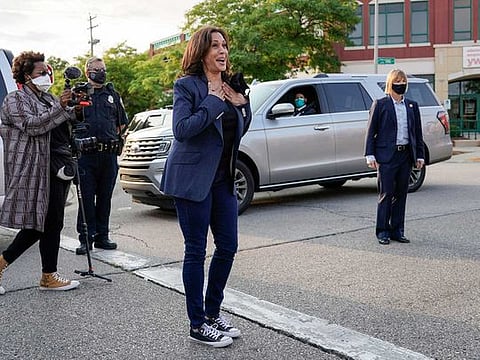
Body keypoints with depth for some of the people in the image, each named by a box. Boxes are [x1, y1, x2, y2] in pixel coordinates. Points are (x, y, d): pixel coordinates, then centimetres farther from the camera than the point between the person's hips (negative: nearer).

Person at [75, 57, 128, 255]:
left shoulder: (113, 94, 15)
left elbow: (122, 123, 20)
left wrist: (112, 139, 10)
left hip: (109, 154, 3)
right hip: (86, 154, -3)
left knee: (105, 197, 9)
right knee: (87, 198, -2)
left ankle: (102, 236, 17)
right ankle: (85, 238, 5)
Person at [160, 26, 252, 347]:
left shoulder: (229, 85, 12)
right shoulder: (187, 85, -8)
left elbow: (239, 131, 17)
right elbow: (182, 129, -21)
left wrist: (242, 103, 0)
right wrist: (214, 101, -19)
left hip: (223, 178, 7)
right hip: (193, 178, -7)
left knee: (228, 246, 9)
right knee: (196, 251, 0)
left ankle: (213, 312, 27)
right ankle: (197, 325, 12)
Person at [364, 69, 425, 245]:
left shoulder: (412, 105, 13)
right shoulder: (380, 104, 0)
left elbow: (418, 132, 15)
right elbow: (371, 131, -2)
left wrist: (420, 155, 9)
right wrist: (370, 155, -8)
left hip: (406, 155, 5)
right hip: (387, 156, -4)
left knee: (401, 194, 8)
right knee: (386, 194, -3)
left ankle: (397, 230, 17)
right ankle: (383, 232, 6)